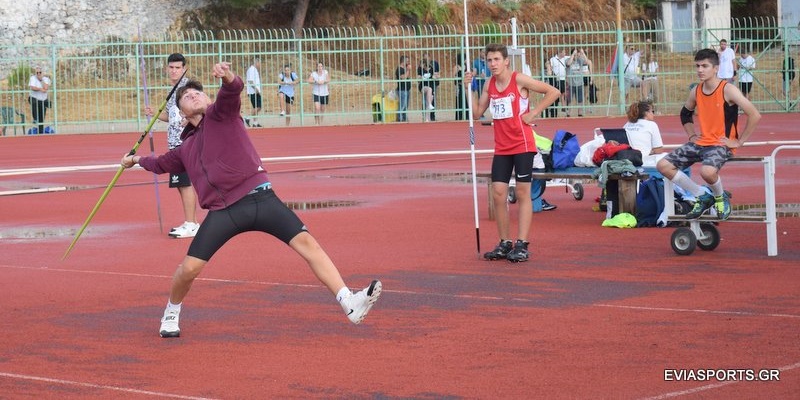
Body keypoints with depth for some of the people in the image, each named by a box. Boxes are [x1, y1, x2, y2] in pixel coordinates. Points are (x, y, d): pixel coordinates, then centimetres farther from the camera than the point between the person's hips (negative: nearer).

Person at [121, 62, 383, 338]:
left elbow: (232, 92, -14)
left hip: (260, 198, -3)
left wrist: (228, 78, -35)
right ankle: (171, 314, 23)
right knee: (189, 268, -7)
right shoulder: (185, 148, 24)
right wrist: (138, 160, 46)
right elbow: (164, 163, 48)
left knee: (306, 243, -18)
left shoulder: (220, 113, 11)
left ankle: (350, 304, -23)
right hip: (223, 212, 3)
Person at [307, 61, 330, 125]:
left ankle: (321, 122, 24)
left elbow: (328, 79, -8)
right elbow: (309, 81, -17)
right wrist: (316, 81, -31)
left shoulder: (325, 72, 2)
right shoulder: (313, 73, -5)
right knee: (317, 108, -18)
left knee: (322, 109, 11)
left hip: (324, 93, 3)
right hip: (316, 93, -3)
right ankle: (317, 123, -15)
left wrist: (324, 81, -26)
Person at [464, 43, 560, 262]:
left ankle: (521, 245, -2)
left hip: (522, 145, -5)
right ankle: (505, 243, 9)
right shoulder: (489, 84, 8)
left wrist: (533, 112, -12)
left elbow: (553, 92, -9)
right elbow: (476, 113, 10)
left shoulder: (519, 80, -9)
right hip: (501, 148, 5)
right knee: (498, 193, 0)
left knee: (522, 193, -3)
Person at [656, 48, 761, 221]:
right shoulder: (696, 91, 5)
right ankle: (702, 197, 6)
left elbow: (754, 115, -18)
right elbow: (685, 113, 27)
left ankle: (721, 197, -1)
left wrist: (739, 142, -15)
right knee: (663, 165, -6)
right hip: (700, 143, 7)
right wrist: (692, 135, 13)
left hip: (722, 144, -7)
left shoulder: (728, 90, -13)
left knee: (707, 171, -38)